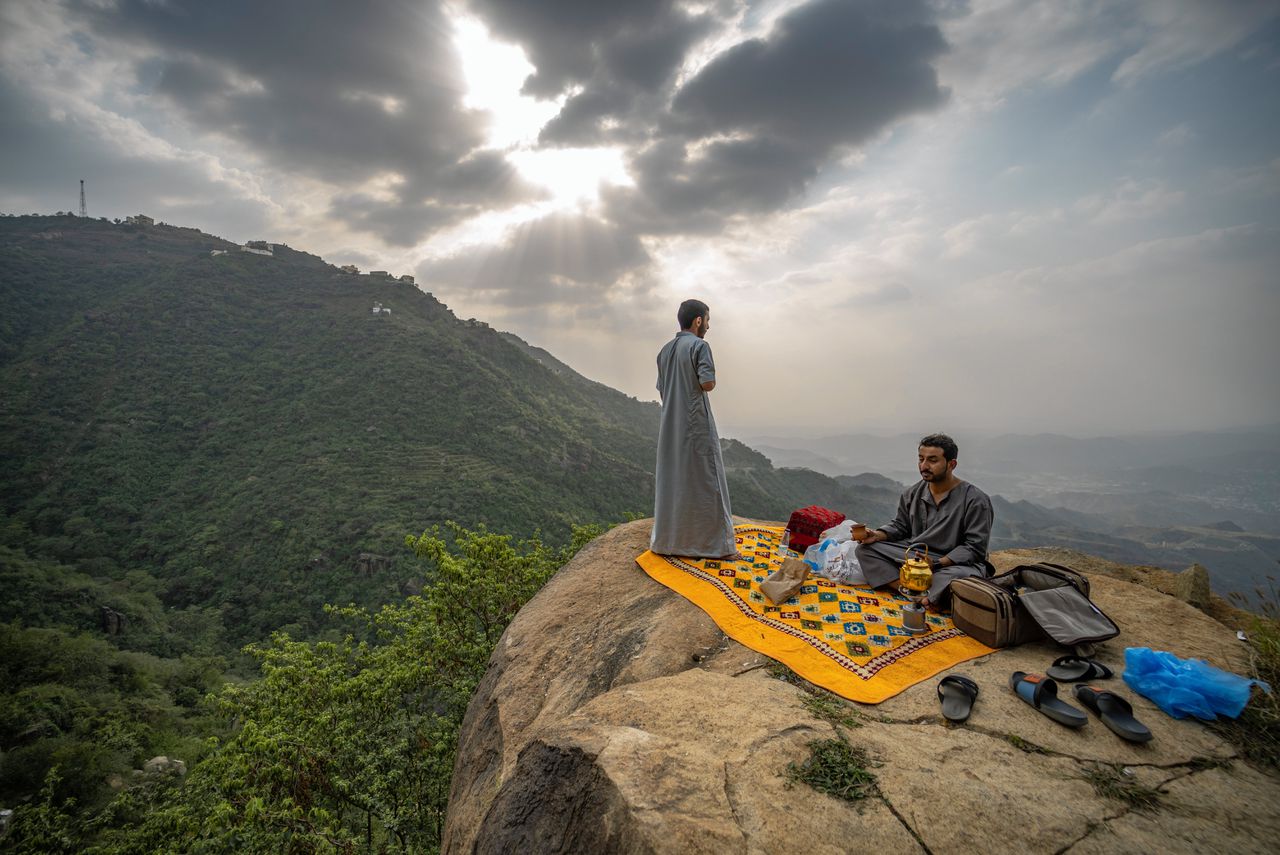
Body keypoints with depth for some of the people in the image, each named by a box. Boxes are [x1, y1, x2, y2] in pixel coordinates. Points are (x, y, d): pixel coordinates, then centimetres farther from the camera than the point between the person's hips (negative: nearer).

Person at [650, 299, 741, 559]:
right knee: (706, 483, -1)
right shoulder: (699, 346, -10)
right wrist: (709, 381, 2)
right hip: (696, 424, -7)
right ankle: (719, 543, 5)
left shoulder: (665, 350, 13)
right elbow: (708, 383, -19)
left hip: (670, 427, 7)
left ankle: (665, 541, 20)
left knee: (670, 481, 12)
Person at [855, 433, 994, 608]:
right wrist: (877, 535, -7)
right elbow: (900, 526, 15)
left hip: (954, 562, -5)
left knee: (961, 576, -42)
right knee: (865, 548, -15)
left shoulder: (975, 500, -10)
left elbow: (974, 547, -13)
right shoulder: (912, 494, 5)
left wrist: (937, 563, -25)